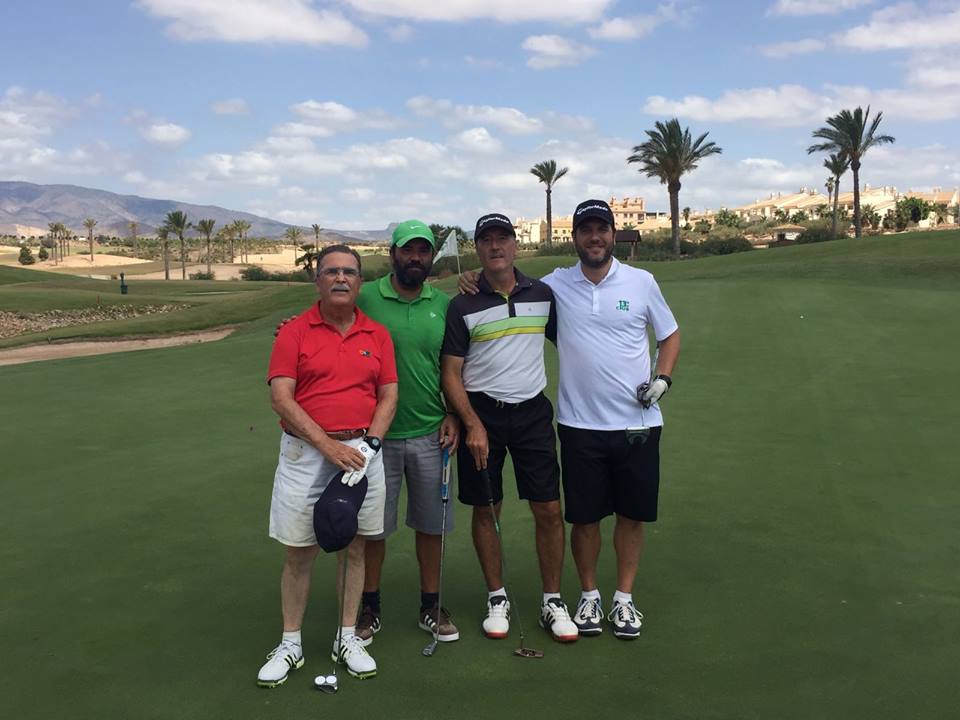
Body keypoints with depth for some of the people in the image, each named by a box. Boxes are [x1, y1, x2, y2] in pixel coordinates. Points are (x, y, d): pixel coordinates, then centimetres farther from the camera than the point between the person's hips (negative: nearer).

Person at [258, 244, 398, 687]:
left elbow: (388, 395, 6)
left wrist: (369, 444, -9)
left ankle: (347, 638, 24)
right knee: (298, 551, 5)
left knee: (354, 546, 9)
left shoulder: (377, 335, 7)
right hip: (305, 452, -2)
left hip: (362, 451, 2)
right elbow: (281, 399, -8)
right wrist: (329, 446, -16)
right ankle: (290, 644, 19)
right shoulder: (294, 333, -2)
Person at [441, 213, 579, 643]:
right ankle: (497, 598, 23)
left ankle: (552, 601, 15)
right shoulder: (463, 306, -2)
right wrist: (473, 425, -12)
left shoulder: (542, 294, 5)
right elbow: (450, 373, -3)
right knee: (485, 510, 6)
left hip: (533, 412, 2)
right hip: (481, 414, -1)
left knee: (548, 510, 0)